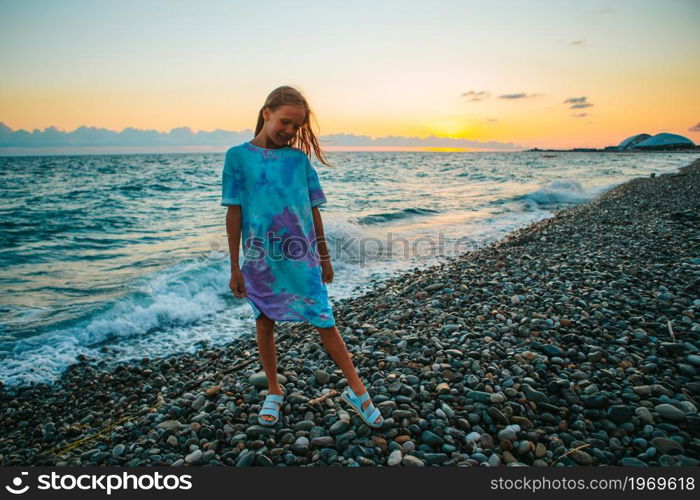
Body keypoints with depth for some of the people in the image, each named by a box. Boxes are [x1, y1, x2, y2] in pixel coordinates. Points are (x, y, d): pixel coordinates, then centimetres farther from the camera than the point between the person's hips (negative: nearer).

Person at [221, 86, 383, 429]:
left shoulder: (299, 158, 3)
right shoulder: (238, 156, -3)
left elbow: (313, 210, 7)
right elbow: (234, 212, -3)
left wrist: (324, 256, 10)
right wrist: (235, 266, -3)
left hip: (301, 258, 1)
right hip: (261, 258, 0)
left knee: (325, 322, 3)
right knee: (264, 323, 14)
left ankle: (357, 391, 17)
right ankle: (274, 392, 34)